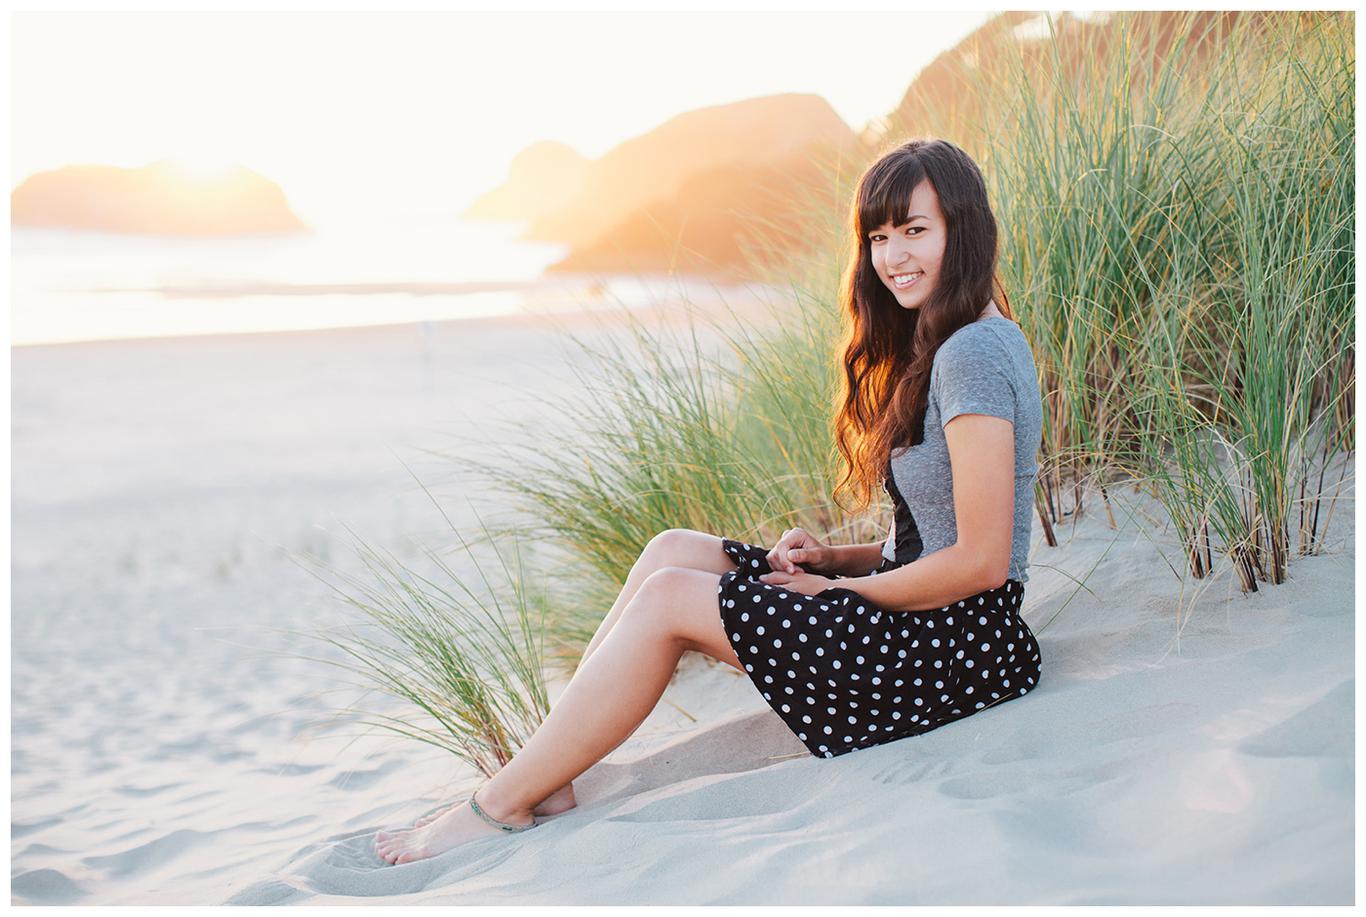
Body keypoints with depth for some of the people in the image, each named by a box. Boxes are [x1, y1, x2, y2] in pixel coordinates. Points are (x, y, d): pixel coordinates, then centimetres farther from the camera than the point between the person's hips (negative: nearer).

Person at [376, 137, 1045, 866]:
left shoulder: (974, 355, -18)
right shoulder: (941, 347, 14)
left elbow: (981, 563, -21)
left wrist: (840, 588, -10)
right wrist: (835, 557, 2)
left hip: (960, 641, -9)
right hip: (919, 614, 10)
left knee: (668, 597, -14)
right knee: (675, 551, 0)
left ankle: (503, 806, -3)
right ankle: (545, 779, -1)